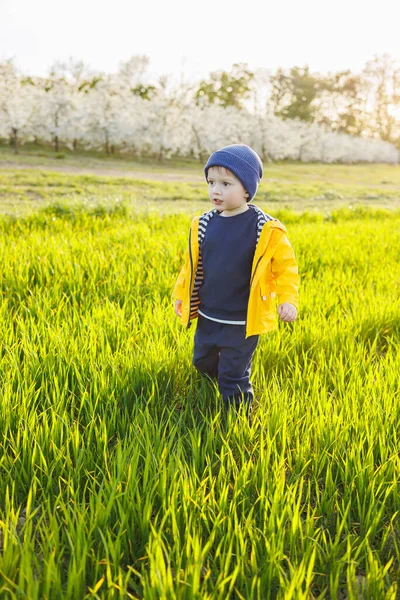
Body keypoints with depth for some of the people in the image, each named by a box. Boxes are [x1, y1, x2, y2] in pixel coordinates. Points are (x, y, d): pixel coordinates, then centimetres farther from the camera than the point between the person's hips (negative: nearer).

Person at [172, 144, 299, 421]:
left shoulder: (266, 230, -14)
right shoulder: (204, 224, -1)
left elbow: (285, 267, -7)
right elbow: (192, 265, 12)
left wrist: (288, 299, -20)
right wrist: (180, 294, 13)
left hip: (242, 322, -5)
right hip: (207, 317, 6)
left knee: (233, 377, 2)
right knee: (203, 364, 22)